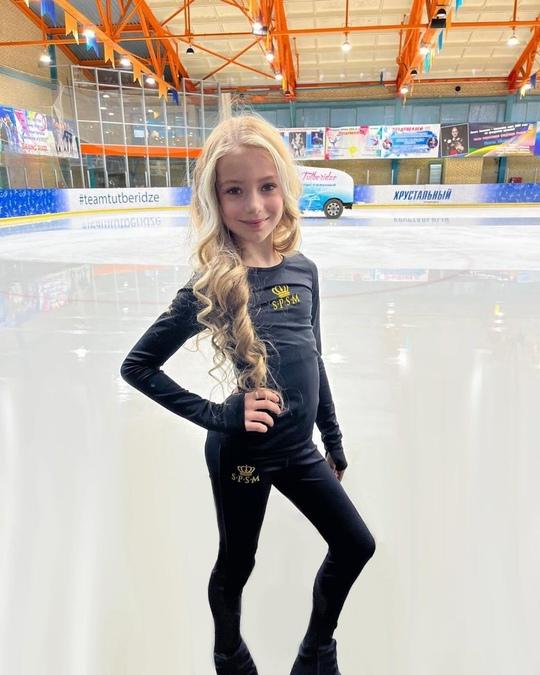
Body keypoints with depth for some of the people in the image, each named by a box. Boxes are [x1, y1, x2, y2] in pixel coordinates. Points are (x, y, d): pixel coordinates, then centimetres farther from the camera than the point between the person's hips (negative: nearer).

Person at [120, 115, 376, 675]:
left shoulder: (303, 270, -3)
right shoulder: (211, 286, -18)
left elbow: (312, 362, 6)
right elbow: (136, 366, -12)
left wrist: (334, 443, 13)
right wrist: (218, 416, -16)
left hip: (300, 449, 6)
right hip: (241, 453, -5)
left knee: (356, 547, 16)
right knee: (237, 564, 17)